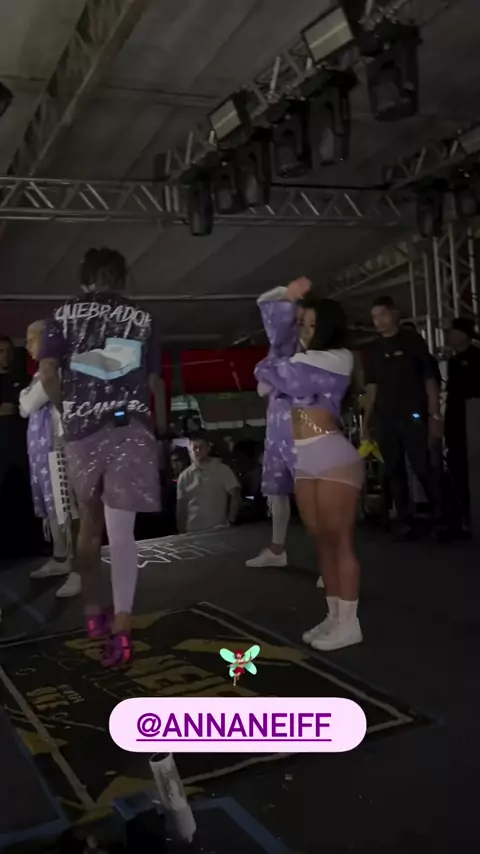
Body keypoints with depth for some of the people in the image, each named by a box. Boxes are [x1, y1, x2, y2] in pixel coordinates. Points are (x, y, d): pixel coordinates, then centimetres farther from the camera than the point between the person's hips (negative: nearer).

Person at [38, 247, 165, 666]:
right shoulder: (141, 319, 9)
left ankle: (95, 611, 27)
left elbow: (47, 372, -4)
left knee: (90, 522, 18)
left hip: (82, 429, 1)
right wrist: (161, 418, 34)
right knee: (121, 529, -6)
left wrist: (67, 407, 13)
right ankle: (121, 625, -16)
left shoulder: (64, 315, 8)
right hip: (130, 428, -1)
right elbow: (154, 380, 16)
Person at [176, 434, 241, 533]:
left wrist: (230, 521, -8)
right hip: (193, 531, 2)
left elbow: (235, 496, -1)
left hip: (219, 530, -2)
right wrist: (181, 533, 4)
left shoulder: (223, 470, -1)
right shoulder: (184, 476, 4)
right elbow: (181, 507, 7)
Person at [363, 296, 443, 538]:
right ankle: (404, 521, 11)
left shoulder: (413, 340, 2)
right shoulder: (373, 349, 13)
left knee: (422, 468, -9)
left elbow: (429, 380, -2)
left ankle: (440, 516, 3)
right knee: (394, 471, 4)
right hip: (384, 419, 4)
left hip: (413, 415, -4)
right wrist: (367, 420, 6)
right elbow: (372, 387, 14)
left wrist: (435, 415, -10)